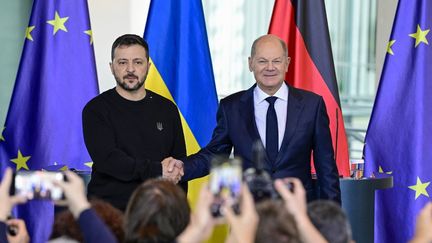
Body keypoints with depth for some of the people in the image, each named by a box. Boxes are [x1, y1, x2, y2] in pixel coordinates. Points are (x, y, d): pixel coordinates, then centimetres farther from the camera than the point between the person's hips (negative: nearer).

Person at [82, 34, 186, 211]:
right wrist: (158, 171, -12)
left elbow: (180, 165, 12)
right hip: (109, 209, -3)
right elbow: (107, 160, -10)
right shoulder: (96, 110, 3)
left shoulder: (167, 109, 14)